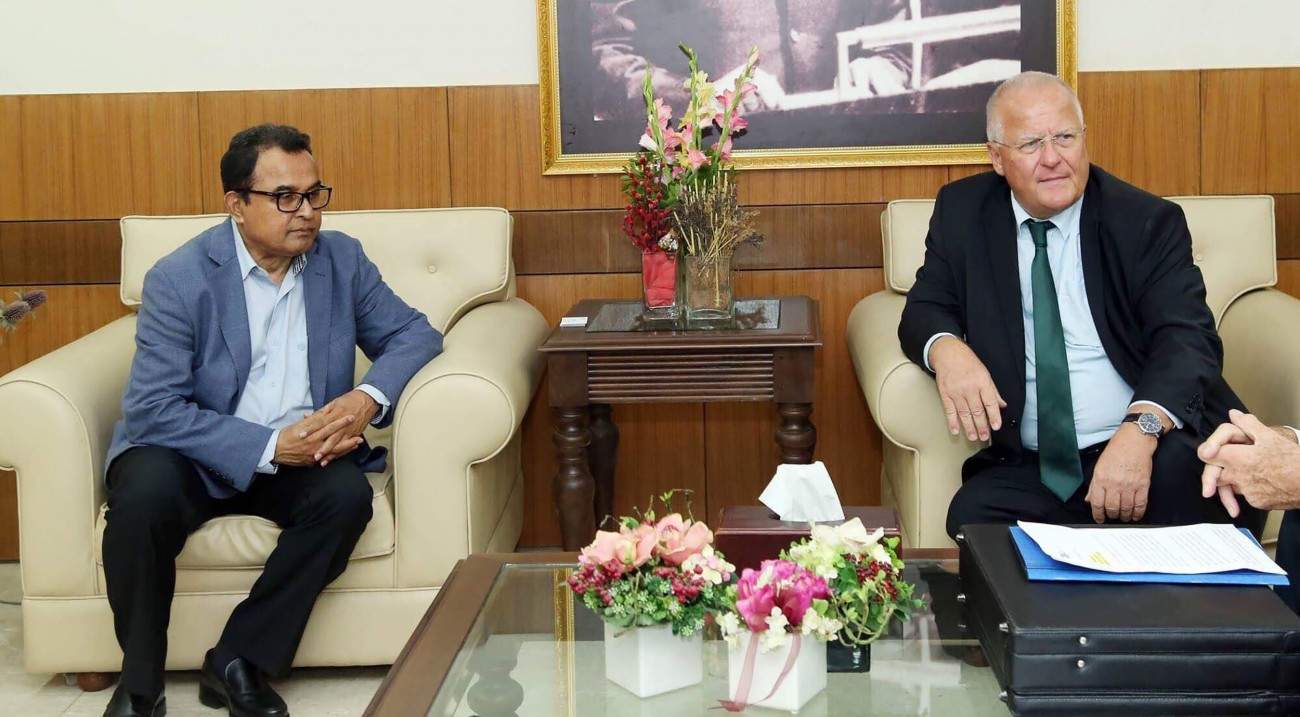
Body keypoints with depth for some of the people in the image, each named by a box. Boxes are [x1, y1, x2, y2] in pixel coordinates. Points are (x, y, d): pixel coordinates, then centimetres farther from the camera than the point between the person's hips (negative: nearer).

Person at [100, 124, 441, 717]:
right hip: (191, 455, -3)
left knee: (347, 492, -29)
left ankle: (239, 663, -14)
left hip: (298, 454, 3)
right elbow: (153, 410, -19)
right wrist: (271, 445, -27)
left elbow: (413, 333, 5)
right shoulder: (178, 279, -13)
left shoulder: (342, 259, 0)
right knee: (145, 493, -34)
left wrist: (369, 397, -18)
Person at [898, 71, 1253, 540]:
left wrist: (1140, 430, -31)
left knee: (1182, 467, -35)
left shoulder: (1149, 222, 1)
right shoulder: (963, 212, 10)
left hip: (1148, 450, -1)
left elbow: (1187, 338, -10)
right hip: (1028, 470, 1)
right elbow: (925, 310, 10)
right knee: (973, 515, -31)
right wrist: (945, 348, -18)